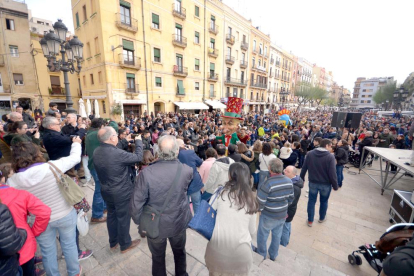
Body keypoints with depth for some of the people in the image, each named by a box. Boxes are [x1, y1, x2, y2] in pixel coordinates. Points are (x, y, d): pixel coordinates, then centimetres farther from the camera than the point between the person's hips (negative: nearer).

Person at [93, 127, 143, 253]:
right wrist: (138, 141, -10)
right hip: (122, 192, -8)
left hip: (106, 191, 8)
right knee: (123, 218, 13)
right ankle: (125, 245, 34)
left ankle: (113, 242, 45)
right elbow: (138, 157, -22)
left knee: (111, 216, 25)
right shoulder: (117, 153, -31)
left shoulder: (96, 152, -6)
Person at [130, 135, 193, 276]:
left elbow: (136, 204, -20)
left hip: (155, 225, -1)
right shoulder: (187, 170, -23)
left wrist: (139, 222, 0)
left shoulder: (146, 173, -29)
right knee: (180, 252, 32)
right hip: (179, 222, 2)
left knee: (158, 257, 28)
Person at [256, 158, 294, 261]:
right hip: (282, 215, 6)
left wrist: (259, 209, -3)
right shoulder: (289, 181, -10)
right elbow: (291, 198, 3)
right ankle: (273, 256, 46)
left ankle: (261, 255, 39)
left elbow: (260, 201, -24)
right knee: (277, 236, 25)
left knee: (262, 236, 18)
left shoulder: (268, 183, -29)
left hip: (268, 216, -6)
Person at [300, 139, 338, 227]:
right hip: (325, 184, -2)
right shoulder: (330, 156, -18)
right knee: (324, 201, 21)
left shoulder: (310, 154, -7)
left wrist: (301, 179, 9)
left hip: (313, 182, 2)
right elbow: (332, 173, -18)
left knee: (311, 201, 14)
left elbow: (304, 168, -2)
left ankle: (310, 220, 23)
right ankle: (322, 218, 42)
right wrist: (335, 186, -5)